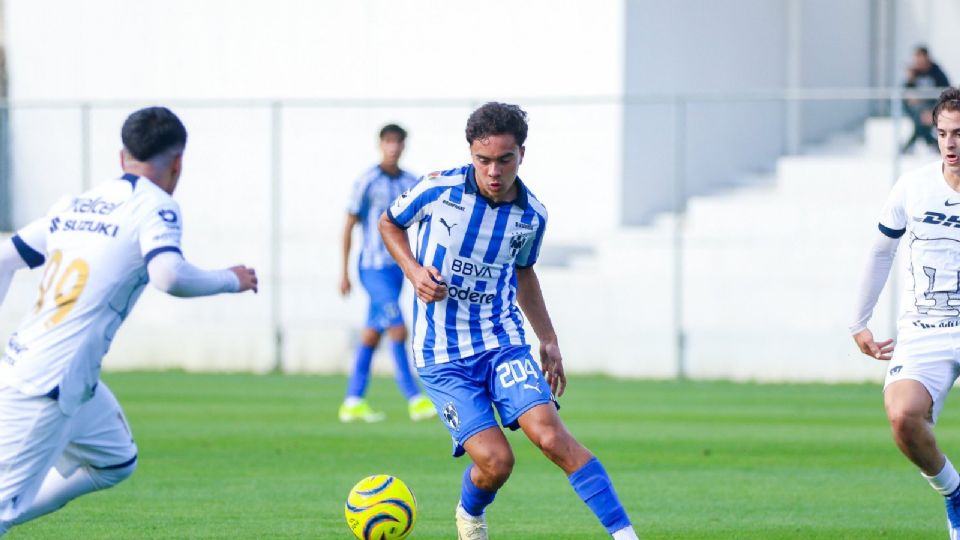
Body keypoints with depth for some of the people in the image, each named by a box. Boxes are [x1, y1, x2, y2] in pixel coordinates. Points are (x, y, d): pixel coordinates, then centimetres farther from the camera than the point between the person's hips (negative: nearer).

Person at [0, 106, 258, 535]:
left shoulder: (75, 205, 16)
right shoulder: (155, 207, -6)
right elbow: (168, 275, -22)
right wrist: (231, 280, -6)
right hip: (48, 384, -8)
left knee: (115, 461, 23)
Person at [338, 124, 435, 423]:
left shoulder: (411, 183, 8)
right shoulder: (366, 182, -8)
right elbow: (348, 227, -4)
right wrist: (344, 272, -5)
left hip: (397, 266, 6)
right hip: (374, 267, -6)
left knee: (373, 333, 9)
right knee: (398, 330, -14)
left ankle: (353, 401, 14)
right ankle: (414, 399, -13)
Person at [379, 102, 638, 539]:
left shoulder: (532, 215, 1)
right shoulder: (439, 189, -9)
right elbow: (389, 223, 11)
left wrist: (548, 339, 18)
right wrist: (413, 271, -7)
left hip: (502, 341, 2)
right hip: (441, 353, -2)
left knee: (550, 436, -20)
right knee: (495, 461, -14)